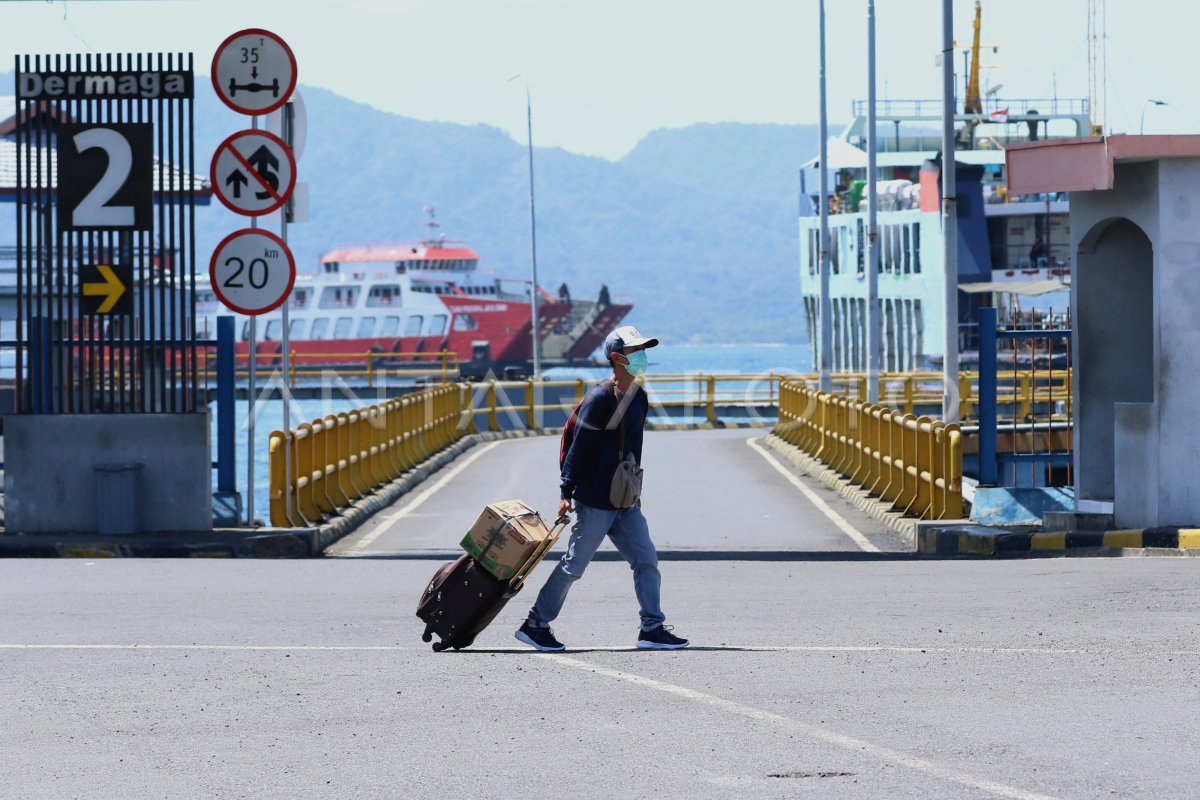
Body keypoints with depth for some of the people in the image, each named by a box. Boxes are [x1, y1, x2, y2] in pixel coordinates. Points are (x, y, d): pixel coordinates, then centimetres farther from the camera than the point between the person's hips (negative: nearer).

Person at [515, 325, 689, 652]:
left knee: (646, 559, 1)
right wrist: (567, 492, -16)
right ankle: (535, 624, 11)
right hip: (595, 502, -8)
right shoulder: (600, 398, -15)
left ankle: (652, 628, 3)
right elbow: (579, 446, -15)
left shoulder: (639, 398, 10)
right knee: (574, 565, 0)